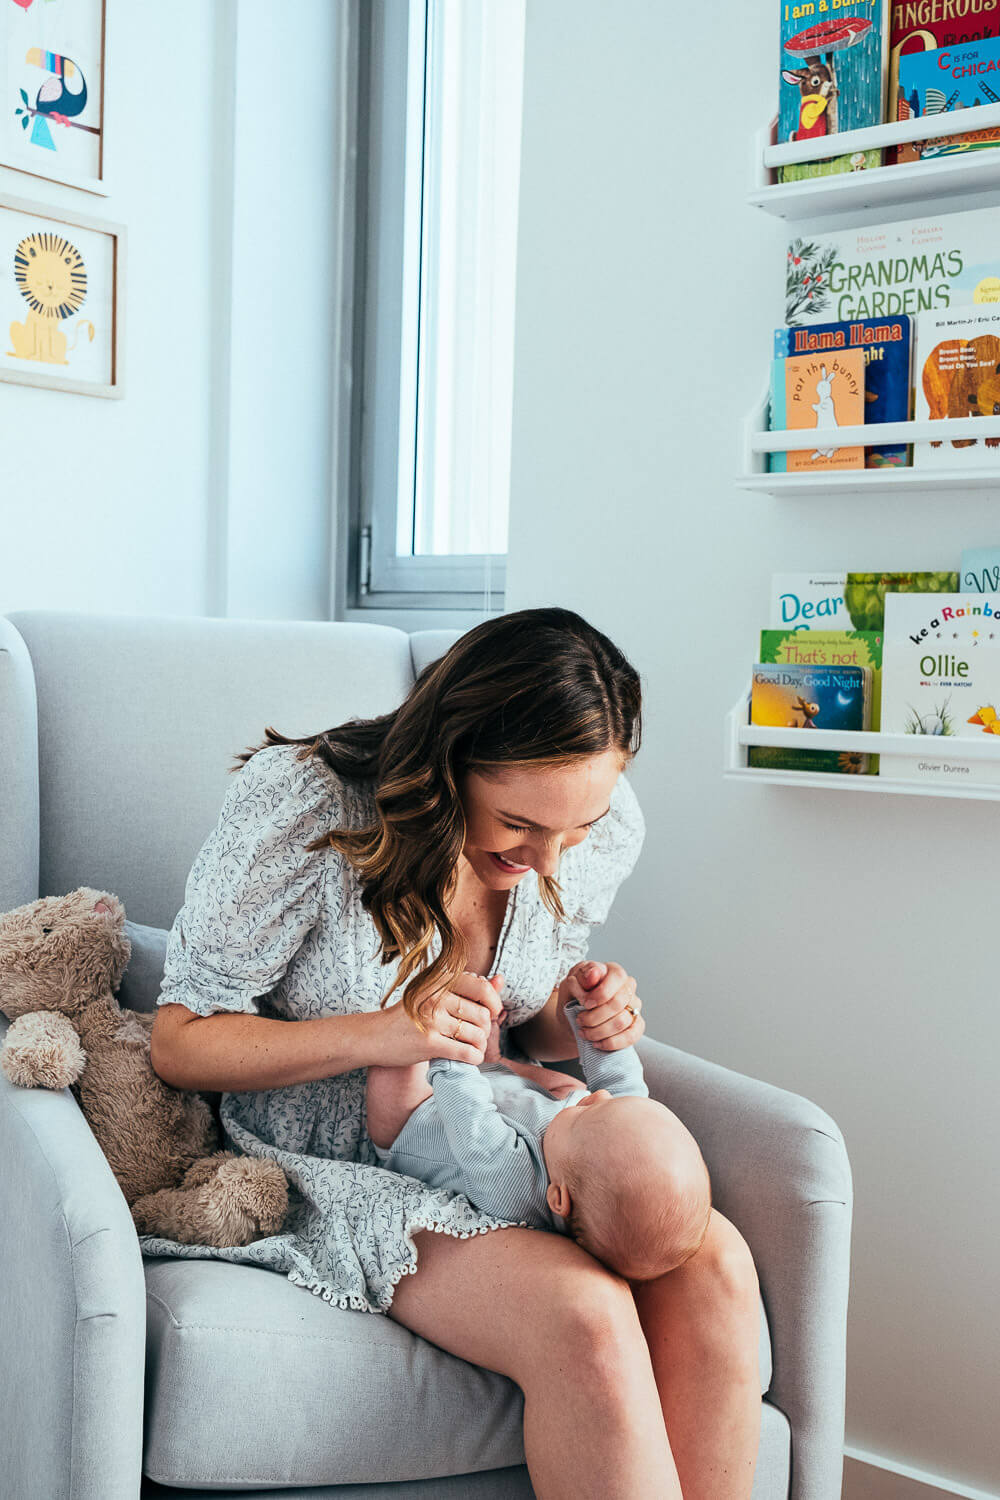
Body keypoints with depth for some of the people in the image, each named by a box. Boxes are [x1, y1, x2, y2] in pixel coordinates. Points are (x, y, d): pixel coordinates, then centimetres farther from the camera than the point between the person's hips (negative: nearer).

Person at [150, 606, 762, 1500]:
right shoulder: (300, 803, -20)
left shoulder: (600, 828, -4)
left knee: (712, 1263, -24)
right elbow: (180, 1040, -12)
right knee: (584, 1318, -30)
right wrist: (375, 1035, -26)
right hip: (334, 1165, -4)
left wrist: (579, 1021, -11)